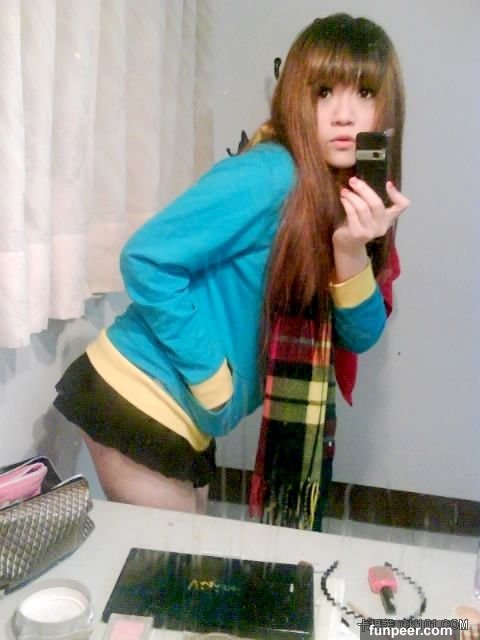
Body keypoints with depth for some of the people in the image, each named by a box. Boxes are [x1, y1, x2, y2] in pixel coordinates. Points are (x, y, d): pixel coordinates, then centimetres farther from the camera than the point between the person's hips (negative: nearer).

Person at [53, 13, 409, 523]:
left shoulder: (356, 201, 2)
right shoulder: (269, 177, -22)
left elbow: (358, 337, -2)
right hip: (139, 400, -7)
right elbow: (146, 260, -24)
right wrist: (212, 375, -19)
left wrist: (351, 253, -20)